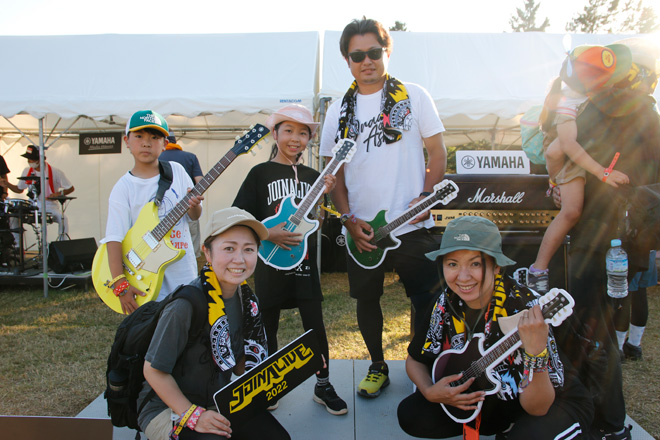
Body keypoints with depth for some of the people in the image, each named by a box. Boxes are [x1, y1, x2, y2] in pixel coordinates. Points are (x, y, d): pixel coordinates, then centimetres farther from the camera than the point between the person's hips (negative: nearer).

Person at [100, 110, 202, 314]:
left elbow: (195, 215, 8)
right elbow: (114, 238, -14)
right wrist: (120, 284, -21)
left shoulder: (176, 171, 2)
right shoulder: (124, 187, -8)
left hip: (185, 273, 3)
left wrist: (194, 206, -16)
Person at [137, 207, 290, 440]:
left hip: (220, 401, 6)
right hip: (168, 405, -6)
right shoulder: (185, 306, -27)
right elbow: (153, 370, -17)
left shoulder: (246, 299, -4)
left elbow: (237, 365, 6)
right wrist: (193, 415, -21)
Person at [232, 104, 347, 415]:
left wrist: (323, 195, -8)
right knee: (268, 329, 10)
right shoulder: (261, 173, -2)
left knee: (316, 326, 4)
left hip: (304, 261, 2)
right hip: (270, 263, -2)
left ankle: (323, 387, 21)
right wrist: (267, 233, -18)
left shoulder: (312, 176, 8)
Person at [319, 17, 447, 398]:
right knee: (367, 298, 11)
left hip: (412, 224, -2)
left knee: (426, 298, 4)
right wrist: (348, 219, -3)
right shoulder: (339, 111, 8)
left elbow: (438, 152, 3)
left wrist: (427, 196, -11)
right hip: (361, 228, 2)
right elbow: (334, 171, 8)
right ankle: (378, 367, 31)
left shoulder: (414, 96, 3)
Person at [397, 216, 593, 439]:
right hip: (491, 398, 5)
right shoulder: (445, 303, -15)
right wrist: (430, 392, -18)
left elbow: (536, 407, -30)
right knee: (410, 414, -9)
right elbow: (415, 360, 2)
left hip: (557, 402, -5)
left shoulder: (524, 307, -29)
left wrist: (536, 352, -47)